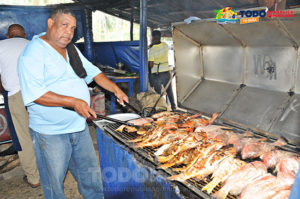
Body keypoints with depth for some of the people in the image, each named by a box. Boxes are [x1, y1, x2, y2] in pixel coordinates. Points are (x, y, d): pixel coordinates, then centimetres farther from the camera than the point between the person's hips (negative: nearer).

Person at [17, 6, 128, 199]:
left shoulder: (72, 50, 10)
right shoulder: (33, 52, -15)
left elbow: (93, 72, 13)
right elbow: (35, 94, -24)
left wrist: (116, 89, 1)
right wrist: (73, 102, -28)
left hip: (79, 127, 7)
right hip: (51, 132, -7)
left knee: (90, 174, 21)